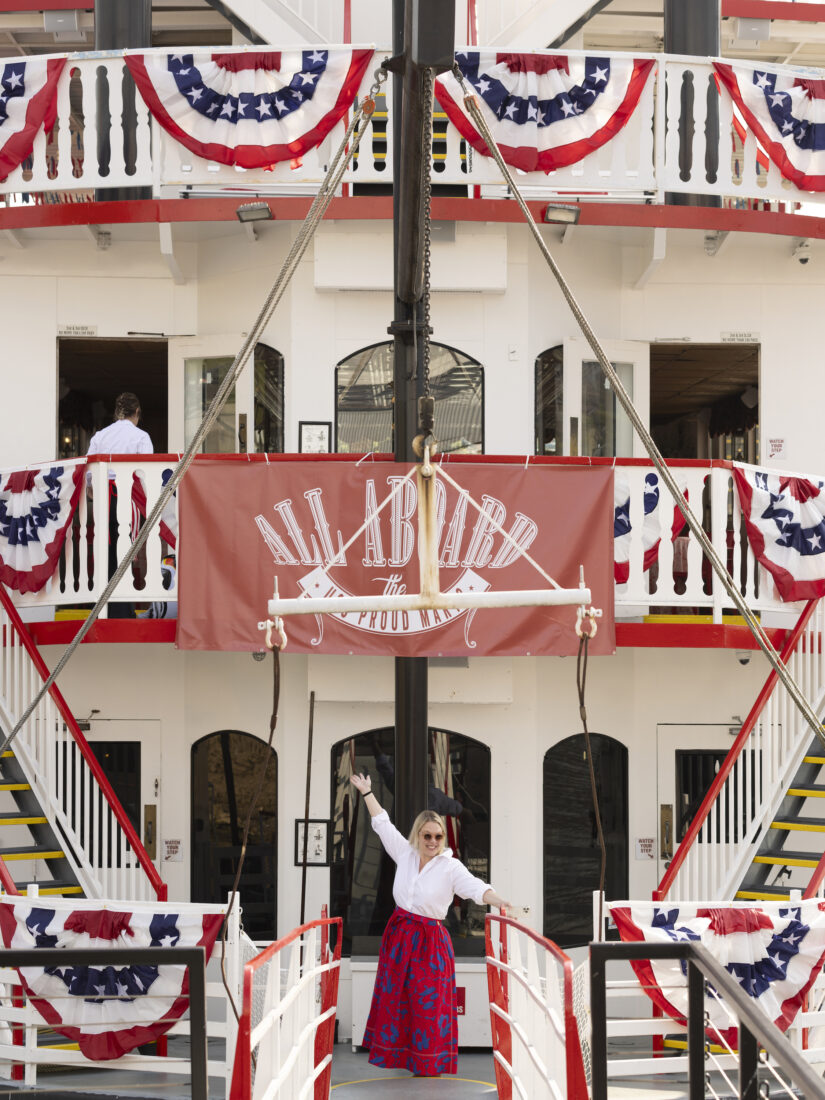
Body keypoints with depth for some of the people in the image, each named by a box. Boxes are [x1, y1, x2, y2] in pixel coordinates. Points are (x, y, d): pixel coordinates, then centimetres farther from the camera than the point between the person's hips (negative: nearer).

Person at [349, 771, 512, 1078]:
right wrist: (367, 792, 19)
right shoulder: (405, 853, 1)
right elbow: (382, 824, 12)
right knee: (395, 998, 9)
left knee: (429, 1004, 0)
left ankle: (429, 1064, 9)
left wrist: (503, 903, -44)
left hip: (429, 940, -4)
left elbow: (476, 887, -26)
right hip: (398, 934, 4)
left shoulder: (451, 867, -12)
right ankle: (396, 1054, 21)